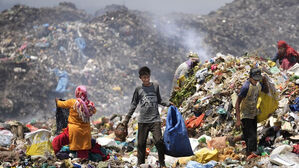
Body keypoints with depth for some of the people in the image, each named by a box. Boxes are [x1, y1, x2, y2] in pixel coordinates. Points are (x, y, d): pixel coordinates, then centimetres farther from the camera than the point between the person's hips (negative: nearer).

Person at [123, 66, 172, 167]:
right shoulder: (138, 89, 5)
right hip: (143, 121, 1)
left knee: (159, 141, -9)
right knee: (141, 143, 2)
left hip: (155, 119, 0)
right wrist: (127, 118, 9)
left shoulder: (155, 86, 7)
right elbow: (134, 105, 11)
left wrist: (168, 104, 0)